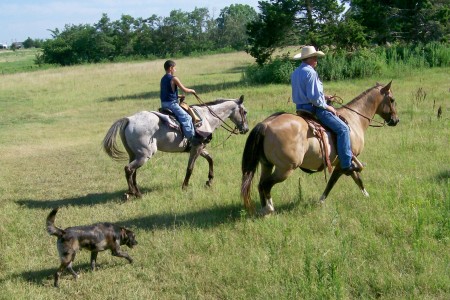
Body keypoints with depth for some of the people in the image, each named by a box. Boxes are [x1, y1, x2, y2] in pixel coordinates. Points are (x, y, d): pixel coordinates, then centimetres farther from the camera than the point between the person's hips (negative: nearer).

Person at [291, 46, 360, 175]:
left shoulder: (295, 73, 13)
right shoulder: (310, 73, -17)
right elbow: (314, 97, -24)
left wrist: (323, 97, 18)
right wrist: (326, 106, -10)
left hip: (300, 108, 10)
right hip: (314, 108, -10)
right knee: (343, 129, -10)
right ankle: (346, 165, -17)